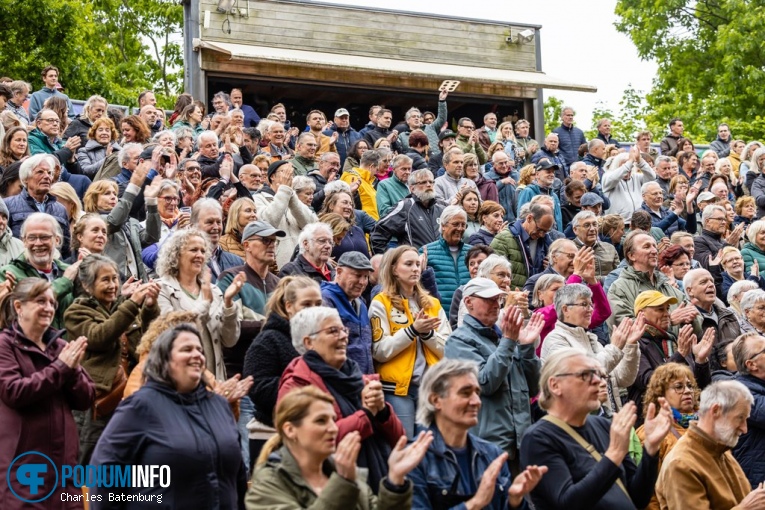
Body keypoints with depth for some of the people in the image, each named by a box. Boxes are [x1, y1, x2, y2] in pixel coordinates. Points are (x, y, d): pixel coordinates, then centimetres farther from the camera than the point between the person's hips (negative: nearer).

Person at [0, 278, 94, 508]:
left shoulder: (61, 345, 11)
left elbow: (86, 400, 8)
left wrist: (73, 368, -9)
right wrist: (60, 367, -14)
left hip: (63, 458, 5)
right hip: (23, 462, -5)